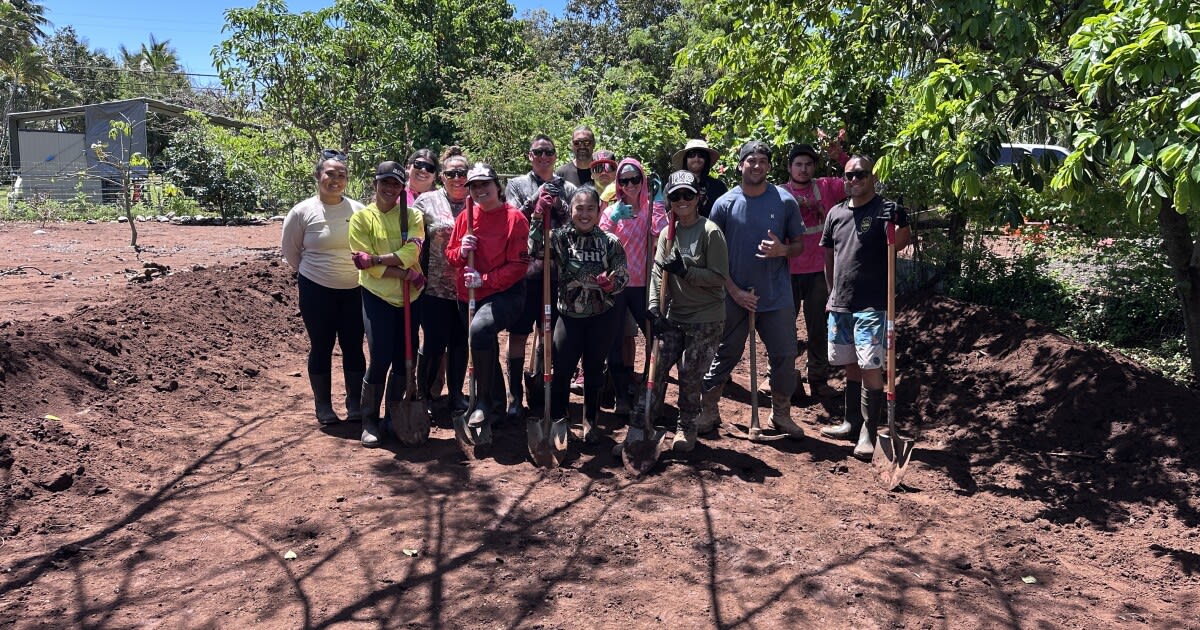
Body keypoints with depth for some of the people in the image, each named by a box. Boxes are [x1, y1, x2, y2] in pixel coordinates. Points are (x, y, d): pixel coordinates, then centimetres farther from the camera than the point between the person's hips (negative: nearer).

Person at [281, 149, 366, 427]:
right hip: (317, 290, -1)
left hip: (354, 290, 2)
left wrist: (354, 272, 7)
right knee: (321, 347, 7)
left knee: (353, 346, 8)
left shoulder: (358, 210, -3)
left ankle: (355, 402, 22)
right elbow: (290, 251, 6)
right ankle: (323, 405, 20)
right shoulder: (302, 211, -6)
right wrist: (313, 271, 11)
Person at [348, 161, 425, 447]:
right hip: (378, 297, -3)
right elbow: (366, 263, -10)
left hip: (410, 297, 3)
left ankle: (394, 415, 24)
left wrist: (377, 258, -19)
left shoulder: (413, 216, 4)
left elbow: (410, 253, -10)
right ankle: (370, 421, 10)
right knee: (380, 360, -6)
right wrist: (405, 274, -15)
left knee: (404, 359, 8)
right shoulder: (361, 217, -1)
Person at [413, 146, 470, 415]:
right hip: (435, 287, -2)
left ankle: (456, 395, 25)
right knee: (434, 343, 0)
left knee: (460, 343, 11)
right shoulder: (426, 201, 1)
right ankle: (423, 395, 20)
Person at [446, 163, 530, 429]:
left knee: (479, 330, -33)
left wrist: (484, 279, -20)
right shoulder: (466, 217, 7)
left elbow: (519, 265, -12)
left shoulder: (514, 218, -9)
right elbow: (450, 255, 13)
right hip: (468, 296, 6)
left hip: (504, 294, -6)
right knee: (486, 351, 16)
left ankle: (484, 403, -19)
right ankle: (497, 405, 36)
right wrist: (461, 252, -9)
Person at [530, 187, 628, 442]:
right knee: (561, 371, -1)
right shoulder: (560, 237, -4)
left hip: (602, 317, 0)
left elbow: (623, 277, -3)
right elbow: (535, 248, -18)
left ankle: (590, 422, 31)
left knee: (594, 371, 12)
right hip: (570, 315, 0)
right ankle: (556, 420, 18)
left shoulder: (610, 242, -5)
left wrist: (611, 284, -25)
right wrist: (539, 215, -21)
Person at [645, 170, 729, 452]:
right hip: (674, 315, 5)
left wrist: (685, 271, -21)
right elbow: (657, 273, 1)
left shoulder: (710, 232, -9)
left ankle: (687, 428, 20)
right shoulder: (667, 233, 8)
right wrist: (654, 307, -12)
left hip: (706, 318, -5)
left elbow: (719, 277, -12)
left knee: (690, 375, -1)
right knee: (657, 367, 0)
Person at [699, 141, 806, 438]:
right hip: (735, 296, -1)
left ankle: (781, 414, 26)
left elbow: (799, 245, 7)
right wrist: (734, 291, -7)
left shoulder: (785, 201, -1)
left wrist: (782, 250, -17)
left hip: (777, 298, 1)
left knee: (785, 357, 6)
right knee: (725, 356, 8)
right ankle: (708, 411, 22)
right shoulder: (724, 204, -3)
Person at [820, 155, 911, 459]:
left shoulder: (887, 210, -5)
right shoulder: (836, 213, 11)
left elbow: (901, 241, -20)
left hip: (872, 305, -6)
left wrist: (900, 229, -41)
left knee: (871, 367, -7)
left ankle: (868, 433, 2)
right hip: (840, 304, 6)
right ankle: (852, 422, 27)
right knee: (851, 365, 15)